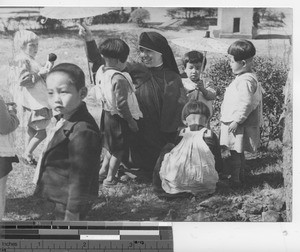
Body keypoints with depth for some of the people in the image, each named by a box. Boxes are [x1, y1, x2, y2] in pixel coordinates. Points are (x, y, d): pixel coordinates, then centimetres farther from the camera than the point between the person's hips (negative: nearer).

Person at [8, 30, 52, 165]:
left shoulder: (29, 60, 15)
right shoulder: (21, 61, -16)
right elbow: (23, 80, -27)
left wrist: (45, 70, 11)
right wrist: (40, 74, -23)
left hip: (36, 103, 10)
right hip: (31, 105, -10)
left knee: (33, 132, 17)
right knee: (41, 132, -7)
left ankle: (28, 156, 28)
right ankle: (27, 154, 5)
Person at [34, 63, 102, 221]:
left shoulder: (83, 131, -29)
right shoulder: (66, 118, 2)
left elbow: (79, 176, -27)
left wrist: (72, 213, -23)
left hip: (69, 201, -10)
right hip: (61, 197, 10)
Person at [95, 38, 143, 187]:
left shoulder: (100, 71, -3)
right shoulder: (119, 79, -28)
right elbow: (121, 105, -26)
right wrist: (131, 121, -16)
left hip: (107, 114, 8)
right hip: (118, 118, -8)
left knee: (111, 147, 25)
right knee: (119, 150, 10)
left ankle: (102, 171, 32)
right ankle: (110, 178, 19)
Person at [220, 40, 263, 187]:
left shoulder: (245, 81, -22)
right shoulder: (244, 77, 12)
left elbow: (246, 104, -26)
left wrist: (236, 121, -22)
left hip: (238, 125, -10)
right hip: (234, 122, 10)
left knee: (235, 153, -1)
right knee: (238, 152, 19)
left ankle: (235, 180, 8)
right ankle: (240, 177, 30)